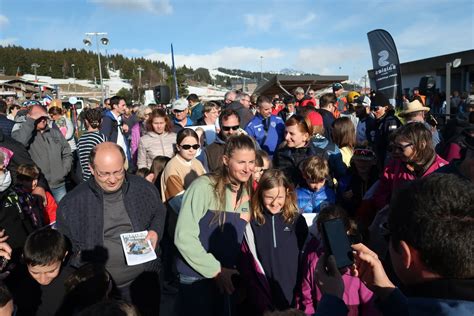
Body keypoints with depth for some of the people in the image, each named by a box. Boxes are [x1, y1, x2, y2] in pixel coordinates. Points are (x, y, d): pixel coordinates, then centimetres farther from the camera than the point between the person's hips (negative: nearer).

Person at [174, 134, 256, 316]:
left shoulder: (247, 193, 2)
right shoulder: (204, 187, -19)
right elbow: (183, 237, -21)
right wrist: (215, 270, -17)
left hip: (227, 278, 6)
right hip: (196, 278, -6)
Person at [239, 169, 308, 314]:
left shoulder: (297, 221, -2)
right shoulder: (252, 223, -6)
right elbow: (245, 263, -4)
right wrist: (259, 299, -9)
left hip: (292, 297, 1)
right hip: (262, 299, -1)